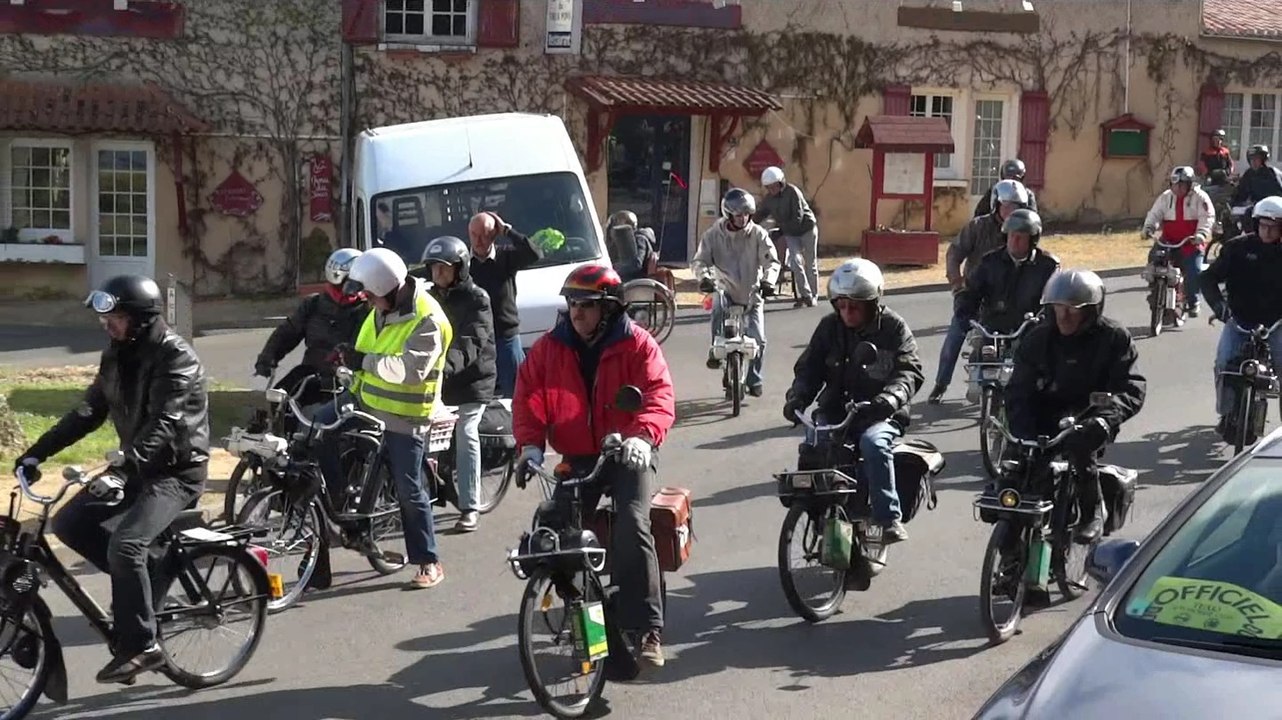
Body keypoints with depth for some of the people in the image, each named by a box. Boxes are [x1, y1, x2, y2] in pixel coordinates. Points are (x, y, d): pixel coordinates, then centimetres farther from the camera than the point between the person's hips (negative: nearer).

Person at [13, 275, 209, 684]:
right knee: (69, 523, -3)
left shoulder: (175, 357, -20)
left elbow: (164, 424, -31)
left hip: (177, 469, -9)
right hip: (137, 466, 9)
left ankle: (139, 647, -15)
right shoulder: (117, 355, 5)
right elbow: (89, 413, 9)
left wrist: (121, 472, -42)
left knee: (125, 543, -27)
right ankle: (146, 576, 11)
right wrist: (37, 451, 1)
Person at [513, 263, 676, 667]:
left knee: (631, 527, -25)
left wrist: (642, 436, -37)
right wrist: (530, 445, -17)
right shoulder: (550, 348, 2)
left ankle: (646, 628, -20)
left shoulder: (636, 344, -8)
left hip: (629, 454, -4)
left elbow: (659, 395, -18)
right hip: (578, 457, 4)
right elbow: (528, 396, -1)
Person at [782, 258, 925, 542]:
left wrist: (892, 395, -31)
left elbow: (910, 370, -10)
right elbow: (809, 367, 9)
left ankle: (889, 518, -29)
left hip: (879, 414, -3)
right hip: (835, 410, 3)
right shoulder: (829, 327, 8)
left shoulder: (893, 327, -1)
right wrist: (797, 397, -12)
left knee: (873, 443, -35)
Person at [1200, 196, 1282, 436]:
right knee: (1224, 362, -17)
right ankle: (1226, 413, 0)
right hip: (1239, 319, 0)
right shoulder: (1238, 248, -3)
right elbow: (1210, 277, -5)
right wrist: (1217, 303, -23)